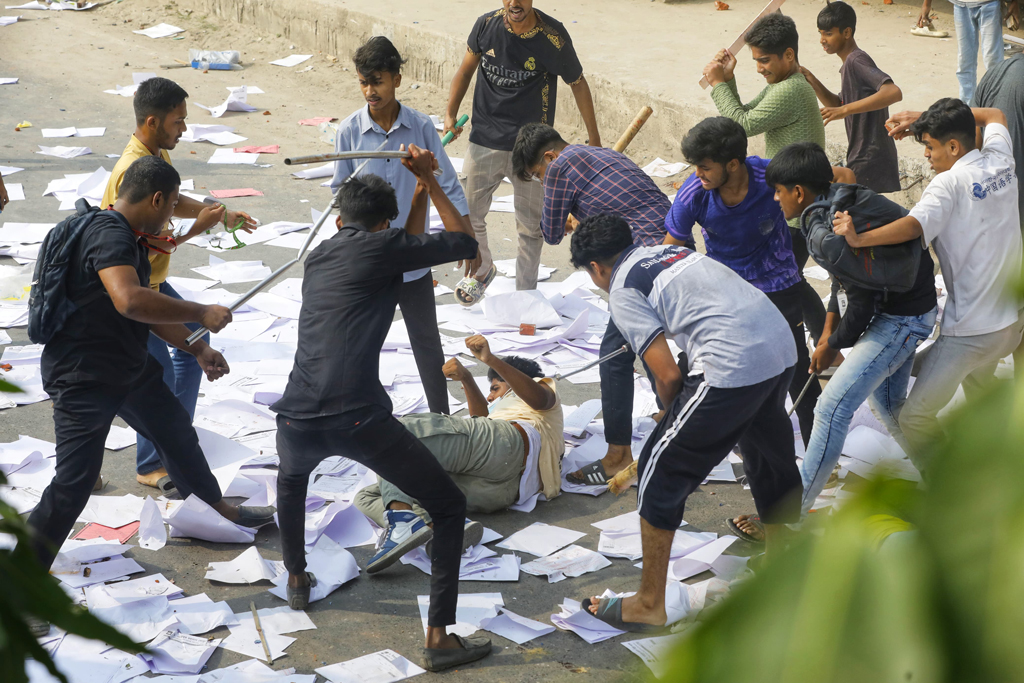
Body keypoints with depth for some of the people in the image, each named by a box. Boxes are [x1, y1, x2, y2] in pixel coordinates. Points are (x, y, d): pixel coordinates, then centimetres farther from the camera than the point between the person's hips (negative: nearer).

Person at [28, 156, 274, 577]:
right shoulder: (109, 237, -25)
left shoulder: (130, 239, 9)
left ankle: (220, 511, 45)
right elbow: (130, 301, -43)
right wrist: (201, 313, -34)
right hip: (82, 377, -10)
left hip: (129, 367, 10)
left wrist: (196, 348, 17)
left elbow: (149, 309, 20)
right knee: (74, 483, -12)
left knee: (177, 434, 23)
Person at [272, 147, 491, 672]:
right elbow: (463, 244, 13)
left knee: (292, 480, 42)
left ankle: (296, 579, 51)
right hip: (359, 418, -6)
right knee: (449, 508, 9)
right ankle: (439, 638, 2)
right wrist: (430, 181, 23)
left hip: (297, 418, 6)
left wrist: (420, 190, 39)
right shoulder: (380, 247, 6)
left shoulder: (318, 256, 25)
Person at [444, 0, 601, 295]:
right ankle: (482, 271, 40)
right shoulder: (487, 25, -7)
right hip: (484, 141, 3)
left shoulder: (553, 37, -14)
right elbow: (466, 69, 10)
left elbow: (577, 83, 0)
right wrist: (450, 113, -1)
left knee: (530, 226, 6)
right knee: (468, 215, 11)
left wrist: (594, 139, 5)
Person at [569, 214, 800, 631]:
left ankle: (649, 605, 12)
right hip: (783, 346, 9)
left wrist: (675, 417, 17)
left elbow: (668, 376, -5)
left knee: (661, 471, 5)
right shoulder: (670, 251, 27)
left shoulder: (622, 291, 2)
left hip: (734, 364, -9)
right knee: (771, 460, 30)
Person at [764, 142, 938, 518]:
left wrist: (832, 346, -8)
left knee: (833, 407, -10)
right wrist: (829, 328, 11)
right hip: (891, 310, 10)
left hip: (903, 318, -10)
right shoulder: (835, 201, 1)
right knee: (886, 402, 24)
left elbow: (861, 306, -25)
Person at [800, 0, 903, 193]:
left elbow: (894, 92, -32)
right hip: (862, 160, 10)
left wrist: (845, 110, -35)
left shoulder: (856, 61, -18)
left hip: (870, 165, -10)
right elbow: (837, 105, 21)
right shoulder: (850, 62, 13)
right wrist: (812, 81, 6)